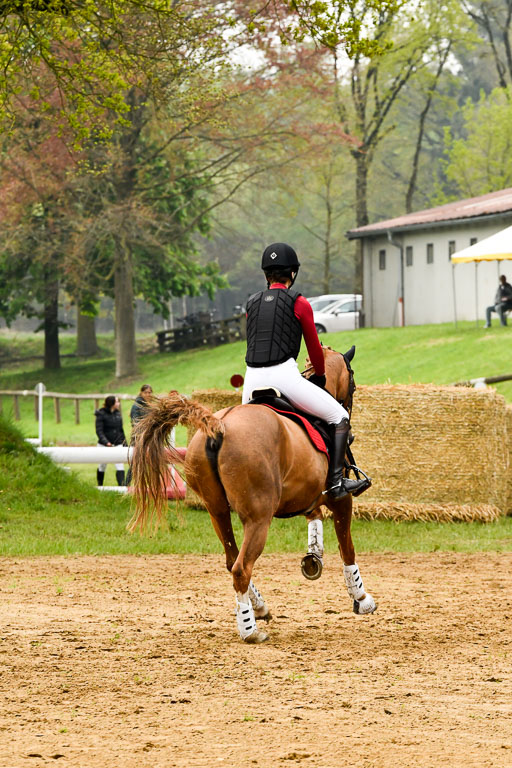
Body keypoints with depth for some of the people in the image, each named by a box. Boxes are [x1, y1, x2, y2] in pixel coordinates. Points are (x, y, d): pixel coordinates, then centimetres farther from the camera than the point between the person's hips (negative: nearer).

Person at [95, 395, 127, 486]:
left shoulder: (118, 414, 7)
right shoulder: (101, 414, -9)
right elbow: (99, 431, -15)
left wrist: (124, 442, 13)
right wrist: (106, 442, -27)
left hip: (117, 444, 3)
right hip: (104, 445, -3)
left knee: (120, 465, -11)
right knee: (102, 466, 11)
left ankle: (121, 485, -16)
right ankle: (100, 485, 30)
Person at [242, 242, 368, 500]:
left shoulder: (252, 303, 18)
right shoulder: (299, 303, 3)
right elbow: (314, 348, 11)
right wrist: (320, 376, 31)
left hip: (253, 380, 5)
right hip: (284, 375, -5)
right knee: (339, 417, 9)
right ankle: (335, 482, 0)